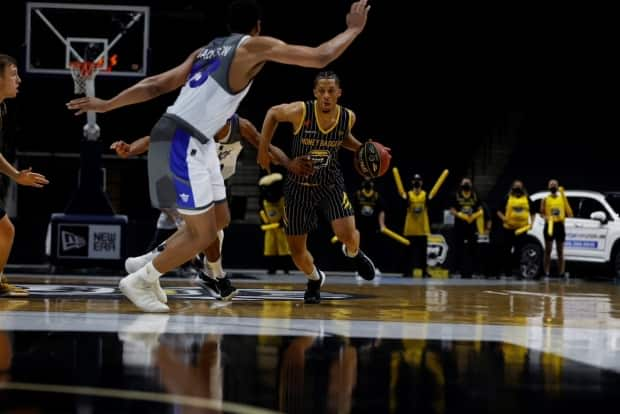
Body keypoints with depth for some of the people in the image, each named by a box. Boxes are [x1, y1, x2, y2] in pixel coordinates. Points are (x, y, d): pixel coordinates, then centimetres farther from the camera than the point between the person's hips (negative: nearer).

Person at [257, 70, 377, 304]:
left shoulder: (348, 117, -12)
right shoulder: (300, 112, -22)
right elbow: (272, 113, 0)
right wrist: (263, 149, -1)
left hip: (331, 185, 0)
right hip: (299, 186, 0)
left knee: (348, 236, -21)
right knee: (296, 250, 3)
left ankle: (353, 253, 19)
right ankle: (315, 279, 37)